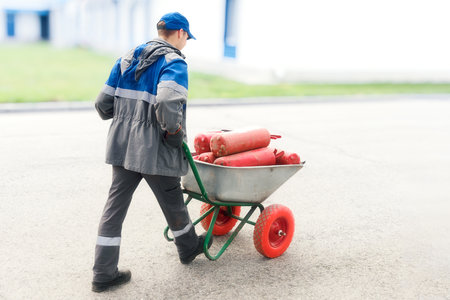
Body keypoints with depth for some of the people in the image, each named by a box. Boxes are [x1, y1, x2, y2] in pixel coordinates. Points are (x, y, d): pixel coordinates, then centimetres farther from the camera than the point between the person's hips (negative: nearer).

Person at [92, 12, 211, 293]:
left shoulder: (127, 58, 12)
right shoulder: (174, 62, -10)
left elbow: (103, 104, 10)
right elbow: (167, 103, -30)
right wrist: (176, 134, -15)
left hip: (122, 146, 6)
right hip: (155, 151, -6)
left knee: (116, 204, 9)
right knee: (172, 202, 15)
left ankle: (104, 273, 13)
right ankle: (189, 247, 39)